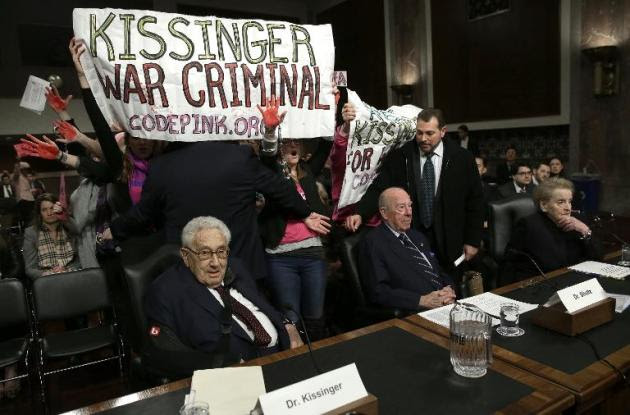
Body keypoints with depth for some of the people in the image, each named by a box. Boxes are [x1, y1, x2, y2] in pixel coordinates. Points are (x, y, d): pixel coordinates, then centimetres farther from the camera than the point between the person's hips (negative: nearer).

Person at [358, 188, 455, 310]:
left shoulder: (417, 236, 19)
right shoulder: (372, 242, -6)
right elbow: (378, 292, -13)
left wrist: (449, 289, 0)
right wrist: (422, 300, -18)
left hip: (447, 305, 6)